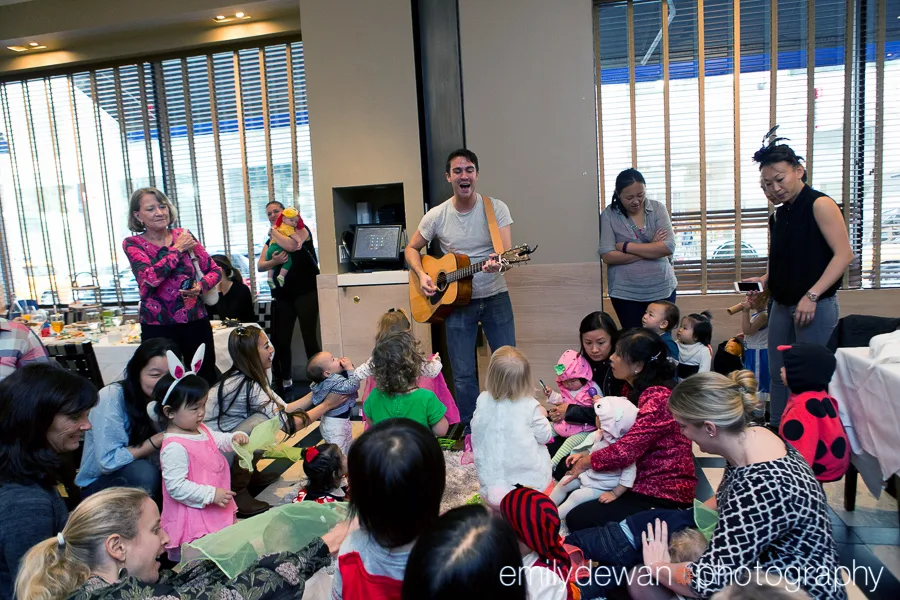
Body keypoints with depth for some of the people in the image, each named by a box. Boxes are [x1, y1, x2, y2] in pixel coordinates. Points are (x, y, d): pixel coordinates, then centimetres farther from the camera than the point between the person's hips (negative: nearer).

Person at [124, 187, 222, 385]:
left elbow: (215, 270, 8)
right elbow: (151, 277, -21)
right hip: (158, 327, -2)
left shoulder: (184, 236, 3)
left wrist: (200, 286, -11)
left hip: (196, 322, 2)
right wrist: (177, 249, -12)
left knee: (208, 380, 10)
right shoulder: (133, 244, -3)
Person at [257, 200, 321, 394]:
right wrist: (274, 261, -15)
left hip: (306, 292, -6)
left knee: (309, 337, -6)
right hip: (282, 294, 6)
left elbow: (291, 245, -22)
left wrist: (274, 232, -6)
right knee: (281, 339, 5)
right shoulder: (271, 240, 18)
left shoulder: (300, 229, 0)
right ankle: (285, 379, 19)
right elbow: (259, 266, 6)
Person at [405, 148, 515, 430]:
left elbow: (507, 252, -16)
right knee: (463, 375, 5)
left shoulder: (496, 208, -6)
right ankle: (469, 429, 24)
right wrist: (422, 275, -9)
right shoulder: (437, 216, -3)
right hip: (455, 301, 1)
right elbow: (412, 249, 9)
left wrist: (497, 263, -39)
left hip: (495, 298, 0)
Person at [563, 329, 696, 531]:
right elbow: (626, 437, 10)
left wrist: (586, 462, -13)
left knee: (577, 519, -12)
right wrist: (587, 454, -4)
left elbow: (626, 449, -30)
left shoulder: (658, 398, -25)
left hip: (664, 494, -10)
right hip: (645, 481, 10)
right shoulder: (639, 389, 7)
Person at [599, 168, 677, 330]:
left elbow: (668, 247, -12)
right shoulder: (608, 215, -5)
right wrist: (651, 250, -13)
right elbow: (607, 256, -14)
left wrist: (626, 246, -14)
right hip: (625, 292, -1)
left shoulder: (658, 208, -1)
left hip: (661, 289, 1)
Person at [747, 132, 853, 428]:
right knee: (777, 375, 12)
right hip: (781, 304, 7)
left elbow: (844, 254, -16)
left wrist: (812, 295, -22)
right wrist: (764, 280, 3)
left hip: (815, 306, -7)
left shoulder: (820, 205, -10)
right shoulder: (778, 215, 12)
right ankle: (776, 433, 23)